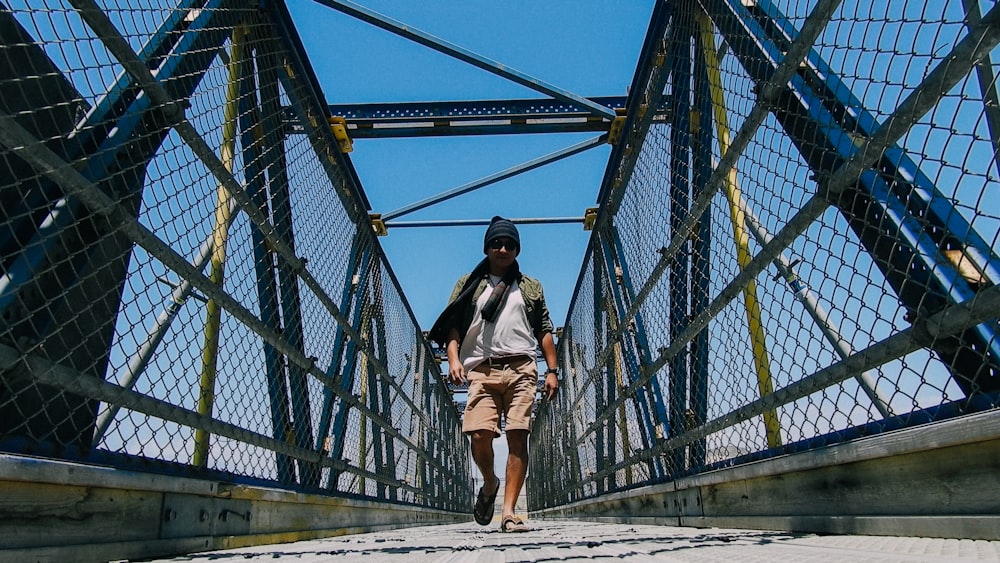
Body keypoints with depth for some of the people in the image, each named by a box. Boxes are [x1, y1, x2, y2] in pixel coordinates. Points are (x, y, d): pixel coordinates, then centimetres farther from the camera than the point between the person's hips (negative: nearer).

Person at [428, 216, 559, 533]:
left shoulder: (531, 287, 22)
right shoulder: (468, 284, 20)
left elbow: (544, 331, 18)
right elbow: (453, 325, 11)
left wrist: (552, 370, 7)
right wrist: (454, 359, -6)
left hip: (521, 368, 1)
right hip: (481, 369, 0)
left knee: (518, 437, -10)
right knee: (480, 435, -13)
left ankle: (508, 512, -7)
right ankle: (490, 483, 19)